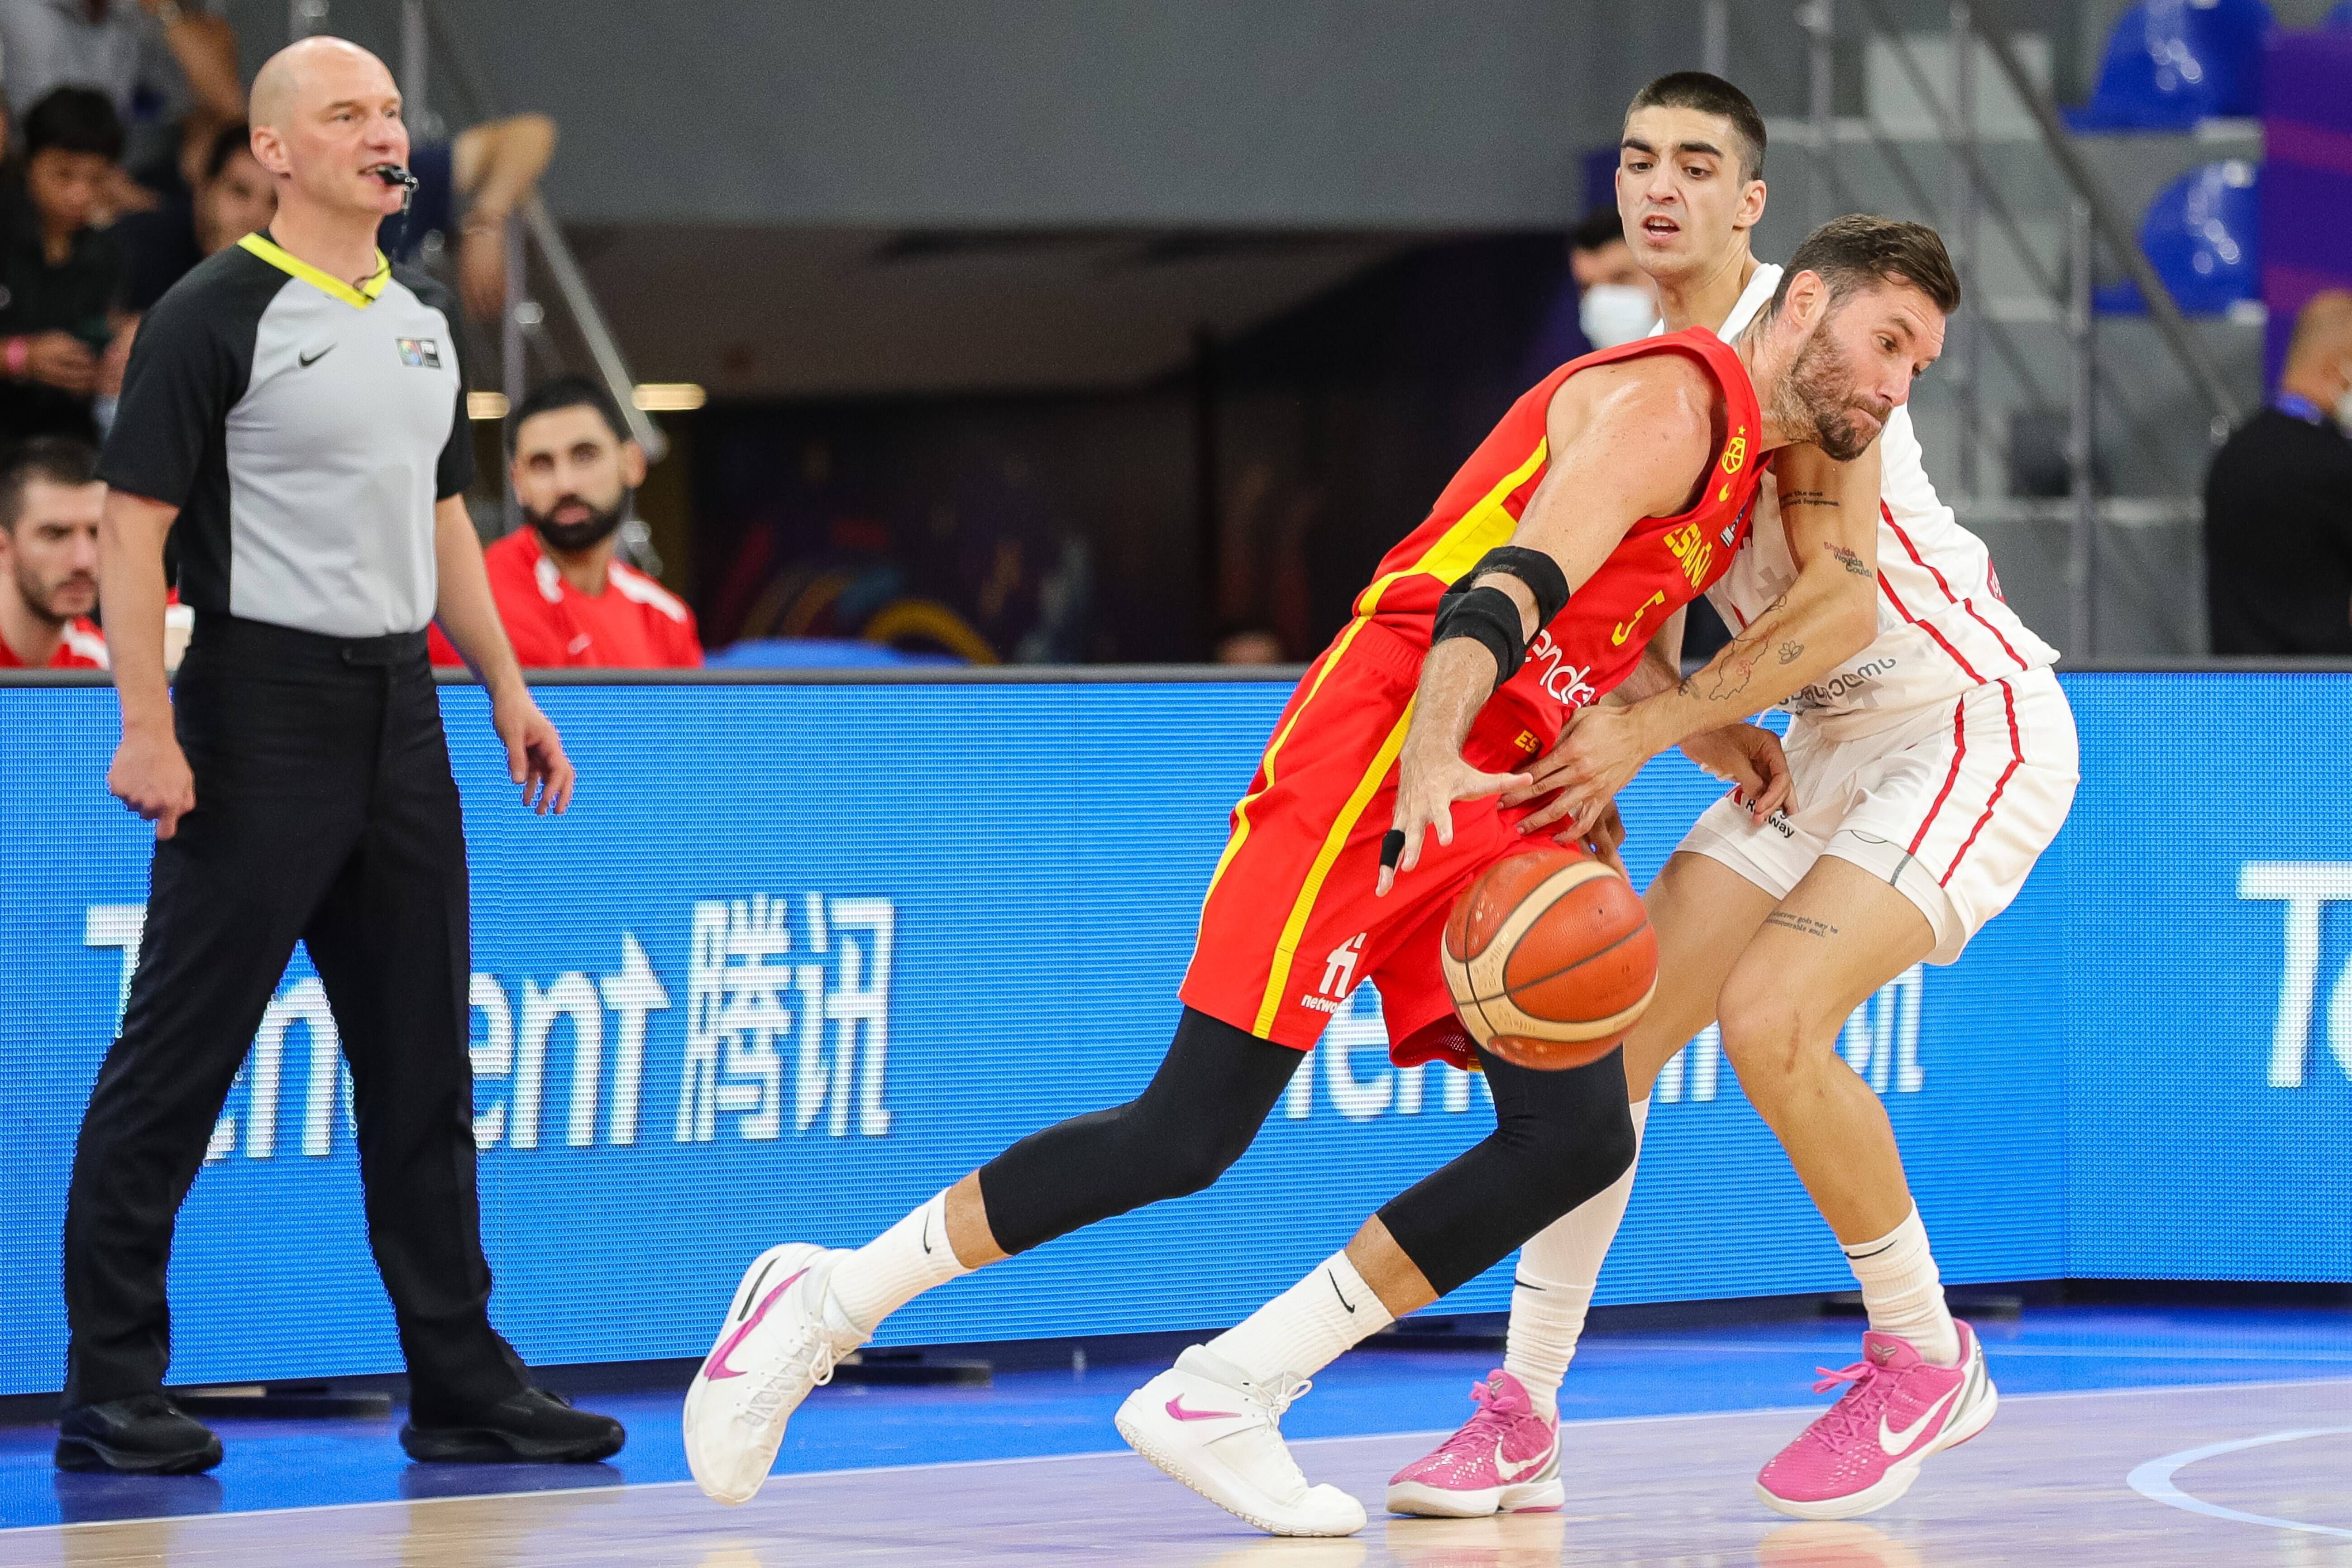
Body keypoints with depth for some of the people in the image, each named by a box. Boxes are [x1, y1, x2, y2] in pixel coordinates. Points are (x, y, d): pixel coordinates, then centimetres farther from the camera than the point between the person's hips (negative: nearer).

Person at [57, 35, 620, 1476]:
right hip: (261, 718, -7)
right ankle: (111, 1388, 2)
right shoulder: (216, 315, -9)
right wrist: (148, 730, -20)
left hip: (400, 715, 7)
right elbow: (133, 524, -13)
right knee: (175, 1062, -3)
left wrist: (507, 687, 18)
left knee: (423, 1067, 10)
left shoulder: (425, 318, 14)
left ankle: (462, 1383, 15)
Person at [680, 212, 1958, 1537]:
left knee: (1581, 1136, -8)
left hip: (1496, 813, 10)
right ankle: (827, 1301, 1)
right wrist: (1428, 761, -36)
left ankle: (1225, 1399, -5)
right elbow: (1503, 589, -22)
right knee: (1188, 1135, -12)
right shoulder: (1670, 404, -9)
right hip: (1374, 760, -10)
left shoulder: (1746, 463, 21)